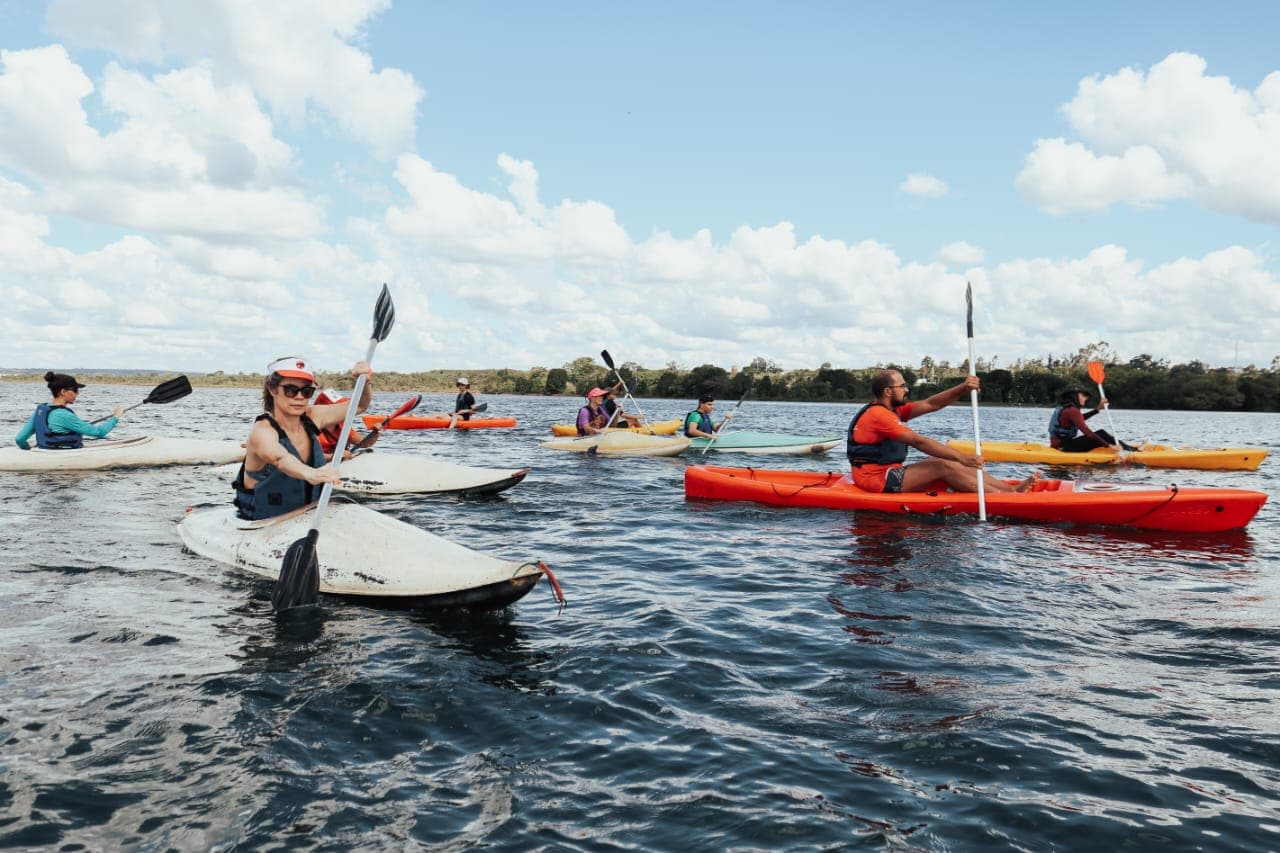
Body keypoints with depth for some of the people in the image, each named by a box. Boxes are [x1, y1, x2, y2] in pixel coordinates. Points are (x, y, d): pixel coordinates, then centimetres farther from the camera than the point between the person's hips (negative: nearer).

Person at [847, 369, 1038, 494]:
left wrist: (963, 389, -6)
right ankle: (1007, 497, -11)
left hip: (887, 473, 10)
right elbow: (918, 442, -23)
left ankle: (1011, 489, 1)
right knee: (943, 467, -16)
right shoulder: (879, 415, -18)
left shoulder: (892, 410, 15)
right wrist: (960, 457, -23)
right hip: (876, 478, -10)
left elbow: (930, 404, 9)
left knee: (951, 464, 2)